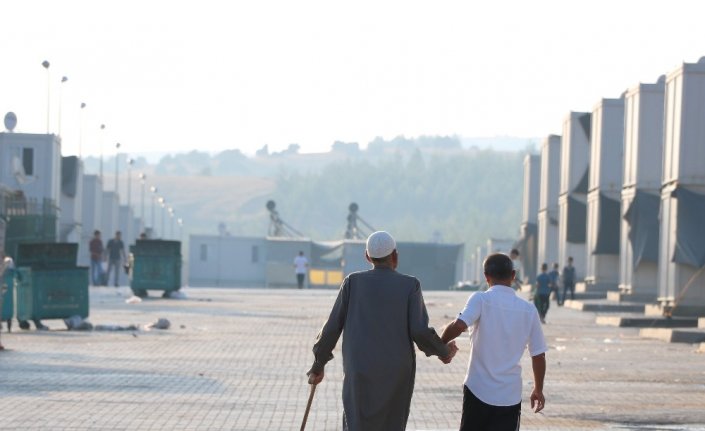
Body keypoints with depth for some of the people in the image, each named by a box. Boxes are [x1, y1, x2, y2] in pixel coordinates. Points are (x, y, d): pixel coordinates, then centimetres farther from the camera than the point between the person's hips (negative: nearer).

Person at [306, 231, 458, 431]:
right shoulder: (410, 285, -2)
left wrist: (318, 366, 13)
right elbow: (420, 331, -10)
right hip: (396, 376, 0)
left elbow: (332, 328, 1)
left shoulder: (353, 282, 1)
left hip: (360, 375, 0)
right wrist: (443, 352, 10)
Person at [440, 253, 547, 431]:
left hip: (478, 390, -1)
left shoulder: (481, 300, -7)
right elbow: (539, 355, 5)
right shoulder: (528, 310, 2)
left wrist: (442, 343, -5)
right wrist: (538, 390, 19)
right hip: (511, 396, 1)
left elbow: (459, 325, -25)